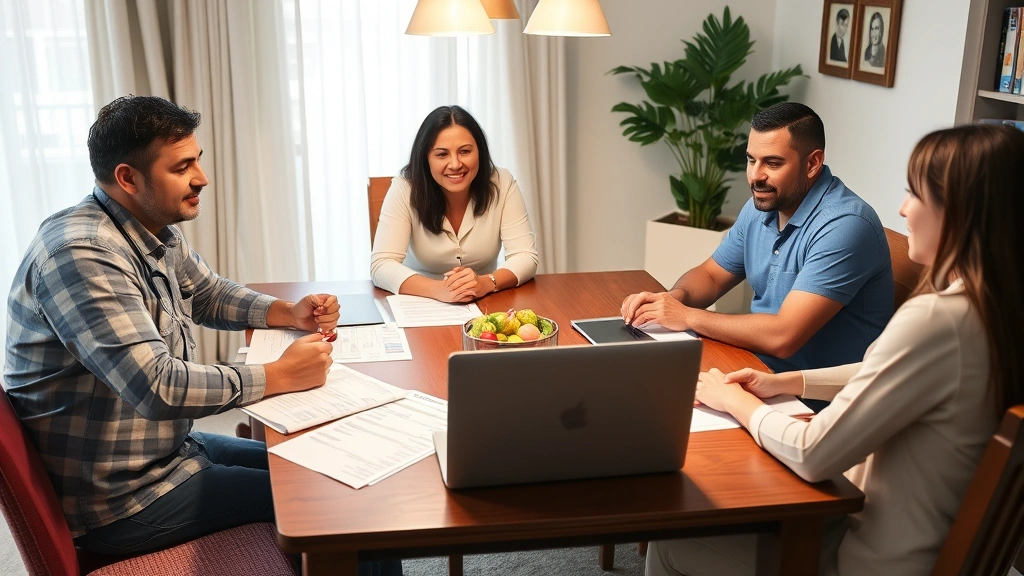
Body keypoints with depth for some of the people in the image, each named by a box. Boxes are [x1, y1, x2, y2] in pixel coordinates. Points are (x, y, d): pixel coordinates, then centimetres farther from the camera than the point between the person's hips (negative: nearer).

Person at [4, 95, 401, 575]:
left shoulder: (158, 235, 1)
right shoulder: (82, 252, -27)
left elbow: (209, 294, 19)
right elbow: (158, 387, -33)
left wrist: (289, 313, 1)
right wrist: (280, 376, -22)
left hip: (167, 445, 9)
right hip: (122, 500, -9)